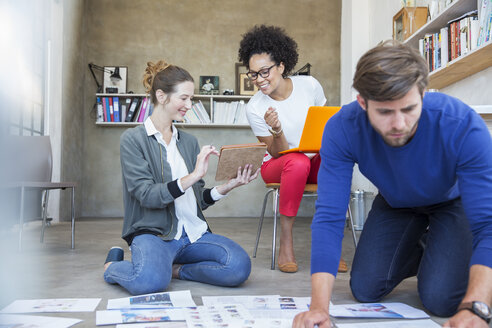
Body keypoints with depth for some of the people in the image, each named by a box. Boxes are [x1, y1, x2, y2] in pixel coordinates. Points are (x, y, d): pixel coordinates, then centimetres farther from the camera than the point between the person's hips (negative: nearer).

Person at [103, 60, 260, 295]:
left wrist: (228, 186, -5)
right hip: (153, 232, -4)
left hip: (194, 232, 5)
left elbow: (198, 199, 13)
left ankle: (175, 269, 0)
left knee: (239, 265, -23)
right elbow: (147, 195, -14)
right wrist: (193, 176, -23)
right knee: (150, 281, -34)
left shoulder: (189, 141, 15)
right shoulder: (133, 139, -2)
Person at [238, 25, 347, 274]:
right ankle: (286, 243, -26)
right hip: (278, 166, -2)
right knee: (298, 162, -38)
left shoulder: (309, 85, -7)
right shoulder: (254, 108, -12)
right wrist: (277, 131, -32)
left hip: (316, 161, 2)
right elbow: (278, 153, -11)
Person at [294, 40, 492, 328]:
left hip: (453, 200, -2)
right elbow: (329, 217, -35)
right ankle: (420, 251, 28)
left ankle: (440, 251, 18)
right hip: (395, 202, 3)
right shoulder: (342, 129, -33)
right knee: (365, 290, -2)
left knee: (441, 300, -17)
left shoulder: (464, 126, -39)